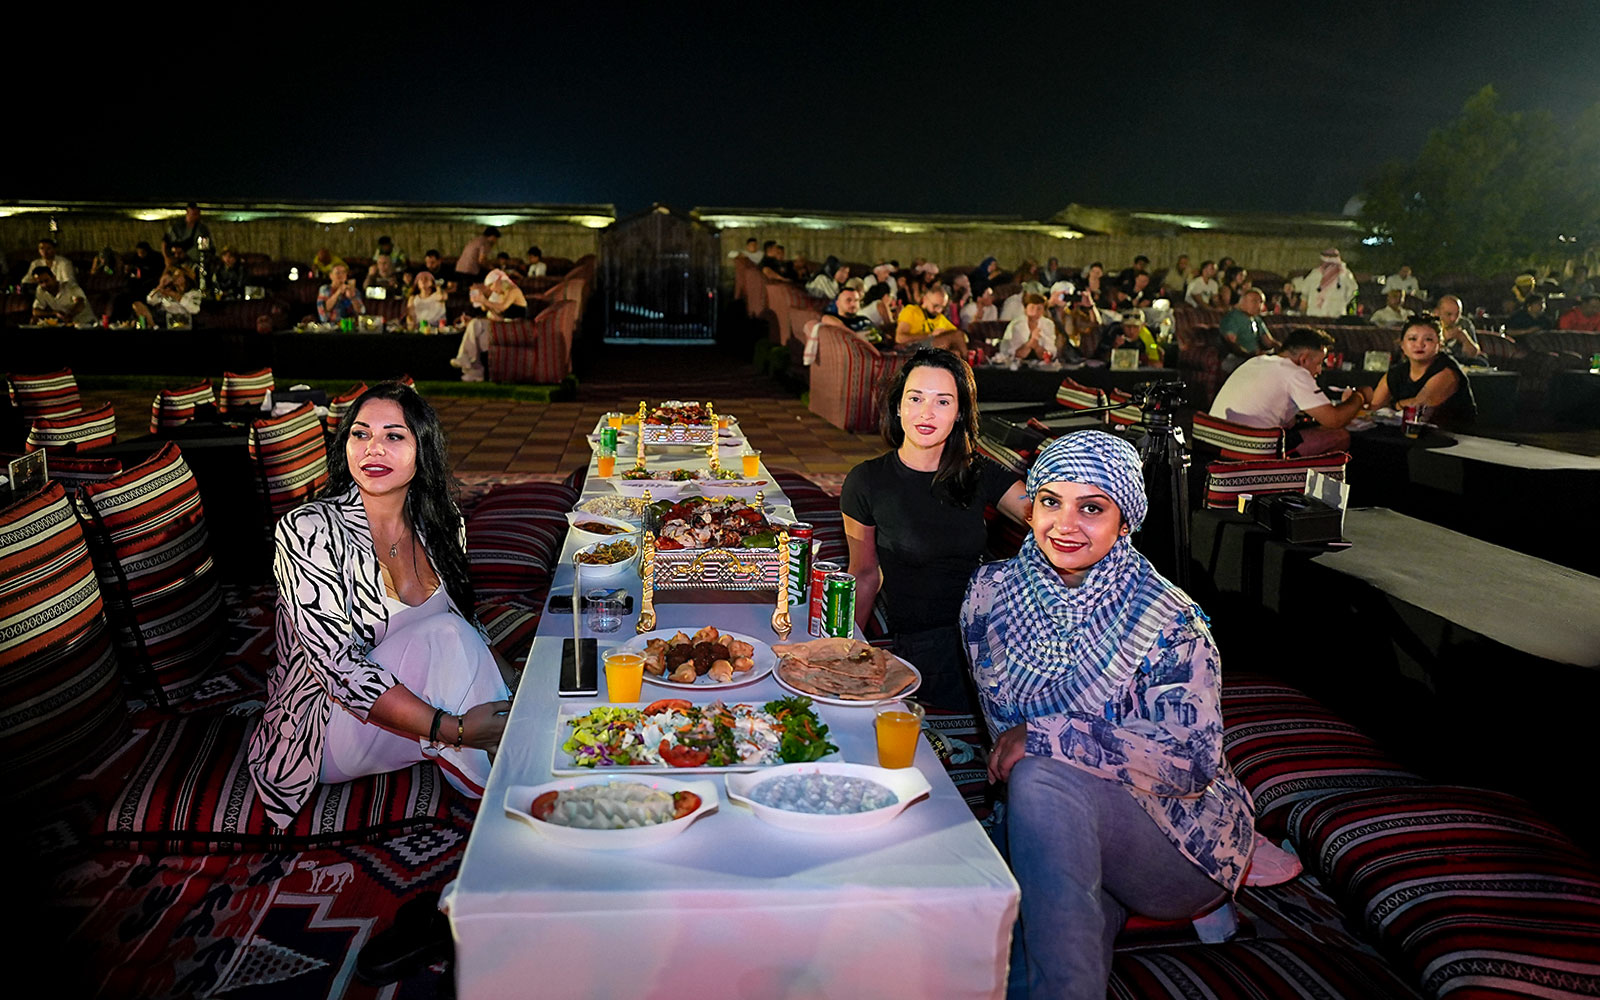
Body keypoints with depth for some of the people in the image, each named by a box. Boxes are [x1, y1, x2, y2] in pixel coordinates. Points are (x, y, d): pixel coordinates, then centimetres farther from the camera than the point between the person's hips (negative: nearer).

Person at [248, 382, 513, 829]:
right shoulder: (308, 531, -18)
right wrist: (451, 728, -34)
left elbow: (470, 623, 11)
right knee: (442, 634, -30)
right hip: (323, 731, -5)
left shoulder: (441, 523, 0)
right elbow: (339, 667, -25)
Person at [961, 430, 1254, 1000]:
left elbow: (1192, 761, -23)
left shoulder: (1169, 622, -16)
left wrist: (1045, 737, -27)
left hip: (1180, 838, -3)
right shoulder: (993, 591, -2)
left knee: (1042, 780, -32)